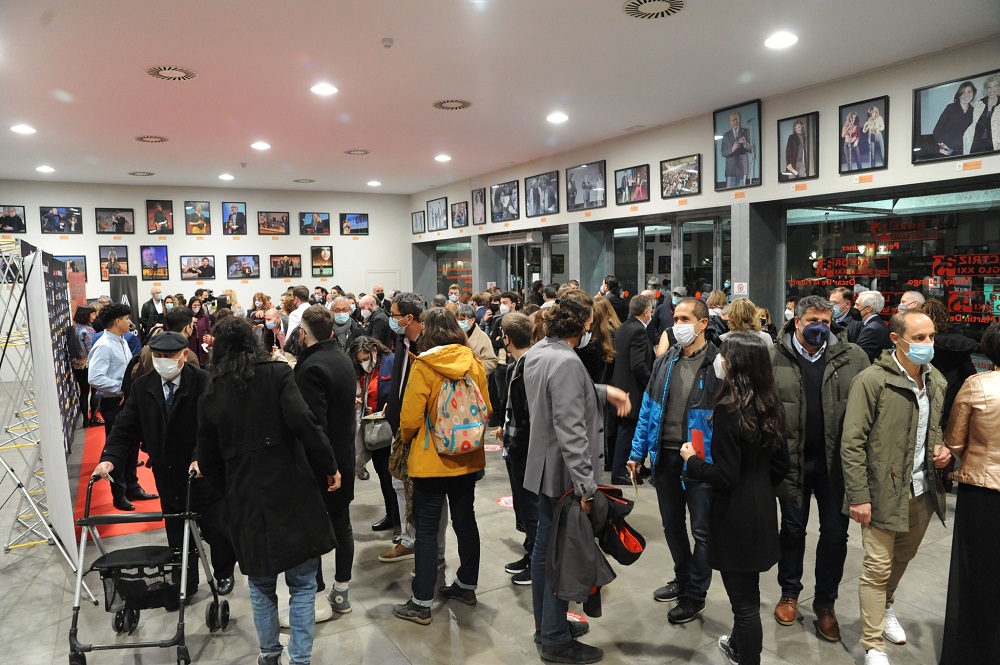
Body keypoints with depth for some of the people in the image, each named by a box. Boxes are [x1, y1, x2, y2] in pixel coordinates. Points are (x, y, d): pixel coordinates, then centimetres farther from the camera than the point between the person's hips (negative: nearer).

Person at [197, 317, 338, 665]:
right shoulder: (277, 373, -4)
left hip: (245, 499, 4)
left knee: (260, 582, 21)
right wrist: (329, 466, -8)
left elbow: (208, 461, 9)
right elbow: (303, 422, -18)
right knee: (302, 583, 8)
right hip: (291, 492, -3)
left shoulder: (210, 394, 7)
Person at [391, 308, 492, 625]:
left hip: (431, 460, -5)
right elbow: (486, 410, 6)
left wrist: (406, 439, 6)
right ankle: (466, 585, 33)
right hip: (468, 459, 5)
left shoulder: (423, 367, -16)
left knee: (427, 529, 4)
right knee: (465, 521, 18)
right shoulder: (474, 363, -2)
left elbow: (410, 418, -15)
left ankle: (422, 603, 11)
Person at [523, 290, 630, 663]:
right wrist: (585, 485, -25)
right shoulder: (567, 362, -24)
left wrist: (604, 392, 6)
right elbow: (570, 431, -28)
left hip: (544, 468, 10)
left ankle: (546, 625, 35)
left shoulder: (537, 352, 5)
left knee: (545, 547, 19)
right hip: (563, 474, -10)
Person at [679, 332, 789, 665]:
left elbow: (725, 476, -22)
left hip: (736, 516, -9)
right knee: (748, 590, 27)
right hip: (761, 509, 9)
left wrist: (692, 460, -7)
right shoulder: (771, 406, 1)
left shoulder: (728, 410, -24)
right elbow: (780, 464, 10)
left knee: (743, 597, 7)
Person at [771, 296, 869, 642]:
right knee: (793, 528, 15)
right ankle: (789, 593, 35)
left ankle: (825, 603, 30)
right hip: (792, 458, 0)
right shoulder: (776, 358, -5)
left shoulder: (853, 357, -2)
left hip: (836, 460, 1)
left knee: (835, 534, 10)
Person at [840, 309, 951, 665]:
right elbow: (852, 442, -15)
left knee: (903, 557, 22)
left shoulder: (936, 380, 5)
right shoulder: (871, 380, -15)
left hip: (922, 490, 6)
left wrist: (942, 449, -1)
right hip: (884, 491, -6)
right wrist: (859, 495, -17)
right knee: (878, 567, 2)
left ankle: (885, 607, 48)